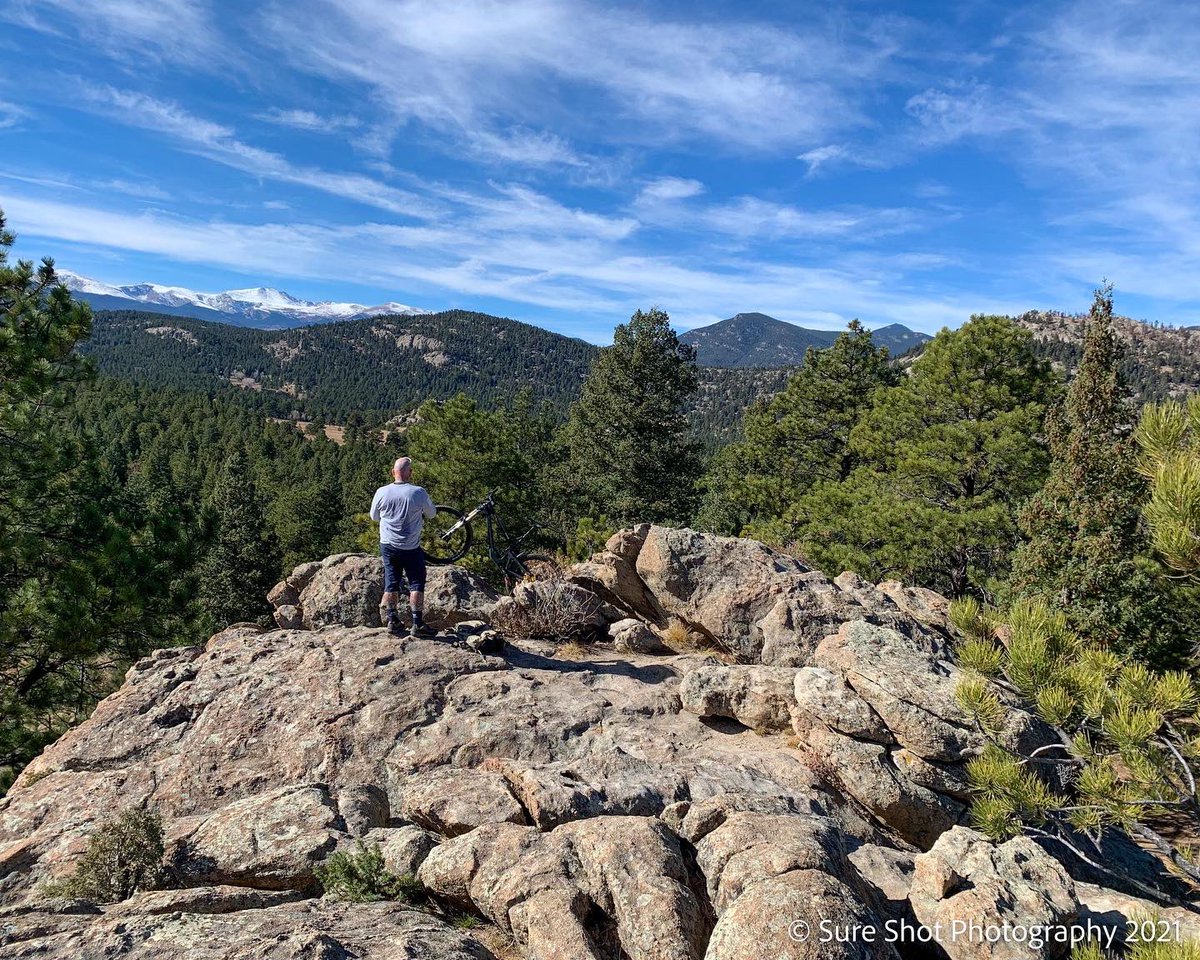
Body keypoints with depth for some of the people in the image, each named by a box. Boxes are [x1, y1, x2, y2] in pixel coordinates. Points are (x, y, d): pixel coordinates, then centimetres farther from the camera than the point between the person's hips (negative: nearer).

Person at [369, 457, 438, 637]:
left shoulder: (381, 492, -7)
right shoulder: (418, 492, -14)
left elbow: (374, 516, 8)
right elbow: (431, 514, 2)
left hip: (388, 546, 3)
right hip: (411, 547, -3)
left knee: (391, 584, 13)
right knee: (416, 584, 5)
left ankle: (392, 622, 18)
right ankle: (417, 624, 4)